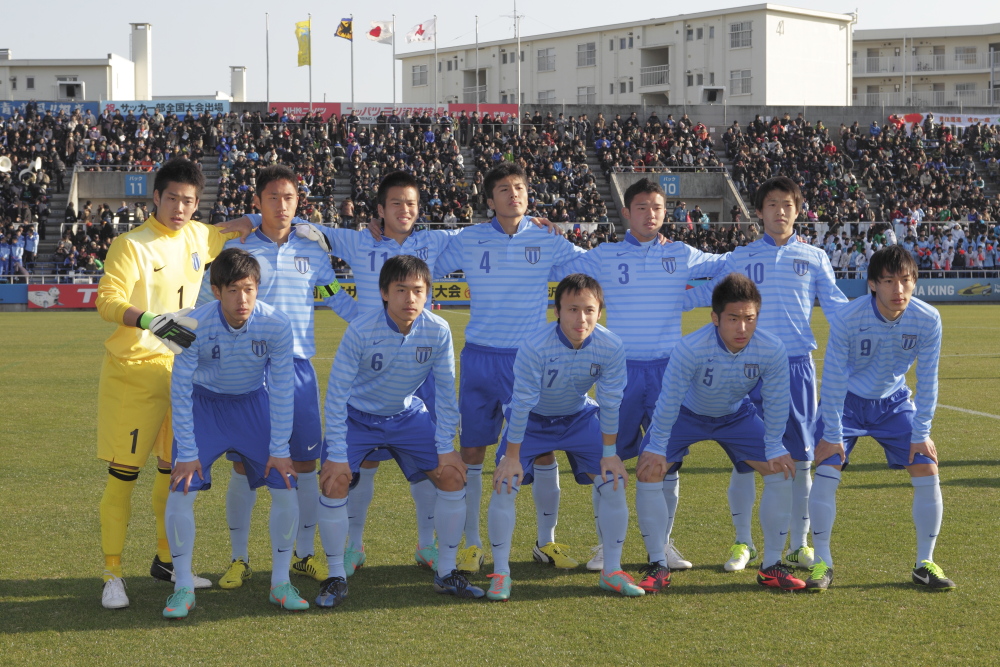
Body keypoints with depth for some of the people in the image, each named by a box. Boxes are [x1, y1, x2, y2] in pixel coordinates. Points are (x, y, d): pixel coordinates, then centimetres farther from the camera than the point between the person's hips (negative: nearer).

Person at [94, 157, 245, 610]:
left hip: (180, 367, 7)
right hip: (133, 369, -6)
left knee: (175, 467, 13)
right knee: (123, 472, -5)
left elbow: (233, 234, 29)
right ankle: (112, 574, 0)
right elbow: (107, 302, -21)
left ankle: (166, 559, 26)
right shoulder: (132, 246, -12)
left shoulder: (198, 237, 8)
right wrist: (149, 319, -36)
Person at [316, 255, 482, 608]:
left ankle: (446, 573, 7)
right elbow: (336, 394, -22)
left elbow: (446, 391, -8)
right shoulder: (361, 331, -29)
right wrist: (337, 455, -23)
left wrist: (445, 447, -9)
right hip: (357, 416, -3)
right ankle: (336, 578, -5)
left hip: (408, 415, 3)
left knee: (453, 476, -8)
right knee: (334, 482, -21)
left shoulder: (437, 331, -21)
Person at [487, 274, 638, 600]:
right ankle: (501, 573, -1)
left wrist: (609, 453, -6)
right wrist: (512, 457, -20)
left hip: (579, 417, 3)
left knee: (613, 482, -8)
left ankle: (612, 571, 7)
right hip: (533, 420, -2)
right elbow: (521, 404, -26)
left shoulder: (611, 348, -25)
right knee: (504, 484, -16)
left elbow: (610, 403, -12)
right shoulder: (535, 347, -35)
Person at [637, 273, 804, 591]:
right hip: (686, 413, -2)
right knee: (649, 470, -19)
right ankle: (657, 565, -4)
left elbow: (776, 403, -15)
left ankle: (771, 567, 4)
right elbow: (669, 400, -26)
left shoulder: (772, 350, -31)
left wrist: (773, 449, -9)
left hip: (737, 415, 2)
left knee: (782, 470, -8)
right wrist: (657, 448, -20)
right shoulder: (690, 348, -39)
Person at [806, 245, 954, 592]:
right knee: (825, 471, -17)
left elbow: (927, 380, -11)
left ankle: (925, 564, 5)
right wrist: (832, 434, -17)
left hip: (894, 403, 2)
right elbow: (833, 378, -20)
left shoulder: (928, 320, -22)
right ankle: (822, 563, -2)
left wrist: (921, 433, -10)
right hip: (846, 401, -2)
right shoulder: (846, 319, -29)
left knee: (927, 472, -9)